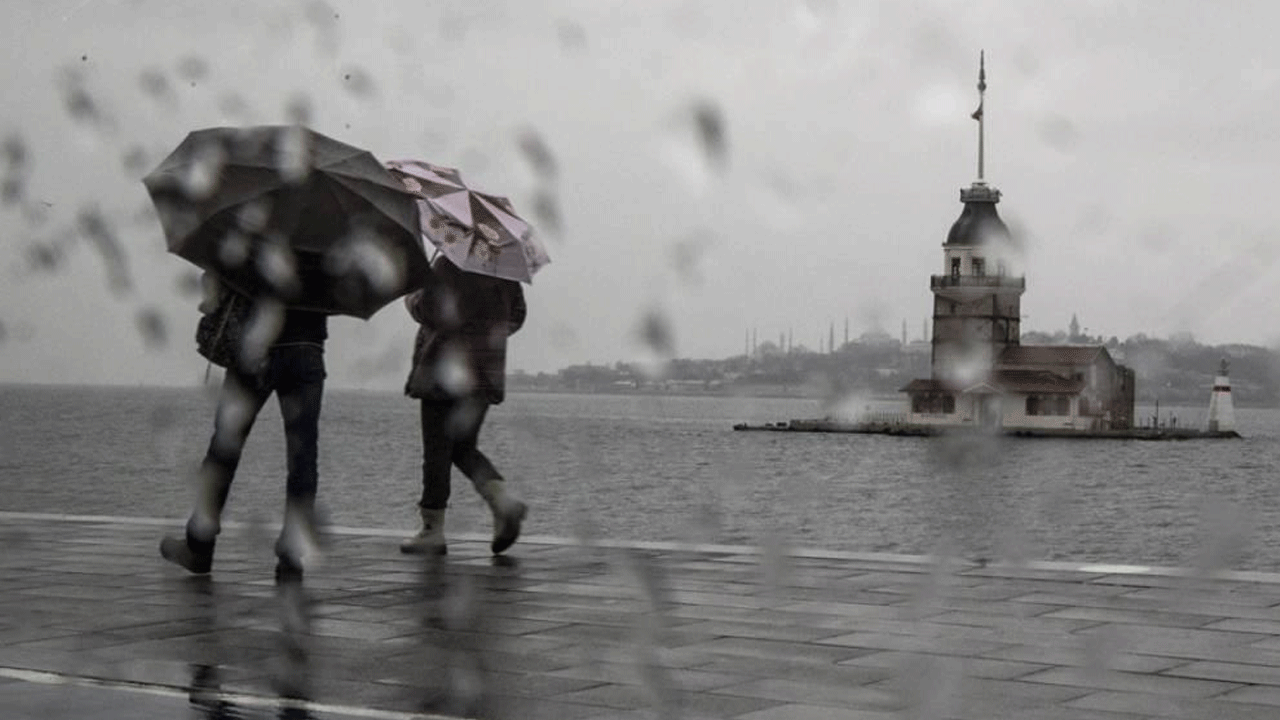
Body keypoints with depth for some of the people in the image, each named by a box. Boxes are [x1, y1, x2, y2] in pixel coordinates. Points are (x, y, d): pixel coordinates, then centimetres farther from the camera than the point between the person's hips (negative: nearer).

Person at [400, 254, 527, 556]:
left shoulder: (448, 264, -12)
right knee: (464, 448, 17)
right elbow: (516, 317, 13)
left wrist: (410, 298, 5)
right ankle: (503, 499, -6)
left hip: (445, 369, -7)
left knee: (437, 450, 1)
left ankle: (433, 529, 4)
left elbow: (427, 310, -16)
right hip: (487, 371, 7)